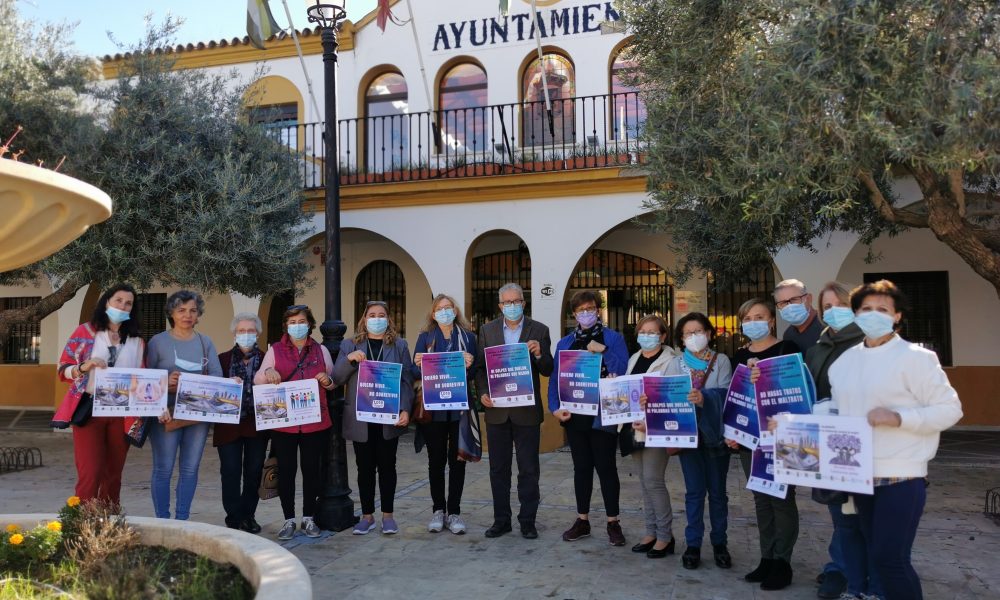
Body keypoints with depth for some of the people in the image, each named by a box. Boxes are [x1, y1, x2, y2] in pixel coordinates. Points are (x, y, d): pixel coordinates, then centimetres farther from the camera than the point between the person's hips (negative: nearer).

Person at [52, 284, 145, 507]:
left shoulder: (137, 341, 10)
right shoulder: (85, 331, 3)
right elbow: (63, 368, 1)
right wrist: (84, 367, -18)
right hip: (89, 410, -3)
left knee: (113, 474, 9)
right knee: (90, 473, -9)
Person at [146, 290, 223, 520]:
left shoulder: (205, 342, 11)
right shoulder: (158, 341, 3)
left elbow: (217, 375, 2)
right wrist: (165, 382, -21)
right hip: (167, 413, -3)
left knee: (190, 468, 7)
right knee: (163, 469, -2)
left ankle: (182, 519, 17)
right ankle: (162, 520, 10)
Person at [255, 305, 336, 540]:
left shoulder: (321, 350, 9)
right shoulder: (275, 350, 6)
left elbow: (334, 382, 14)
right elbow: (257, 381, 2)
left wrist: (327, 380, -9)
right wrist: (267, 371, -20)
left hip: (315, 421, 1)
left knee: (312, 469, 5)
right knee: (286, 470, 2)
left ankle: (308, 518, 17)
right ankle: (289, 519, 13)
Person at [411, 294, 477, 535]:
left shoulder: (467, 336, 7)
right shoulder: (425, 337, 7)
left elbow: (474, 374, 4)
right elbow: (415, 373, 5)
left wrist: (470, 365, -17)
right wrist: (418, 365, -17)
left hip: (460, 407, 0)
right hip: (433, 407, 0)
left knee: (457, 459, 4)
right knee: (436, 460, 6)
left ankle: (454, 512, 13)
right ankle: (438, 510, 18)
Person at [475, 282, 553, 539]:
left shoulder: (539, 330, 0)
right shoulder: (487, 330, 6)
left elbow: (548, 371, -2)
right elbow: (480, 366, 7)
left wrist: (539, 354, -21)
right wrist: (482, 392, -9)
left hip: (527, 411, -2)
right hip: (496, 409, 2)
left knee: (528, 469, 5)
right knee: (498, 468, 10)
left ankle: (527, 521, 16)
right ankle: (501, 520, 21)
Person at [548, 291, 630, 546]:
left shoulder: (613, 338, 0)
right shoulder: (564, 343, 11)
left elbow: (622, 371, -11)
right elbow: (555, 378, 7)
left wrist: (603, 351, -21)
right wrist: (555, 407, -6)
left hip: (602, 416, -4)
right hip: (574, 415, 4)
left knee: (606, 467, 2)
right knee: (581, 468, 13)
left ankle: (613, 523, 15)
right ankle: (582, 520, 24)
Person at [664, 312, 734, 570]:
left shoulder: (721, 361, 1)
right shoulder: (676, 364, 6)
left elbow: (724, 395, -14)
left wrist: (704, 398, -34)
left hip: (714, 434, -1)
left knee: (717, 490, 7)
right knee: (694, 490, 5)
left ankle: (719, 542, 19)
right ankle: (693, 544, 12)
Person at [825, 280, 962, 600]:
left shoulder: (915, 357, -9)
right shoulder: (844, 360, 10)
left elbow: (950, 409, -11)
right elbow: (836, 404, 21)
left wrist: (898, 417, -23)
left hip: (901, 476, -6)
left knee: (890, 558, -7)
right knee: (878, 554, 16)